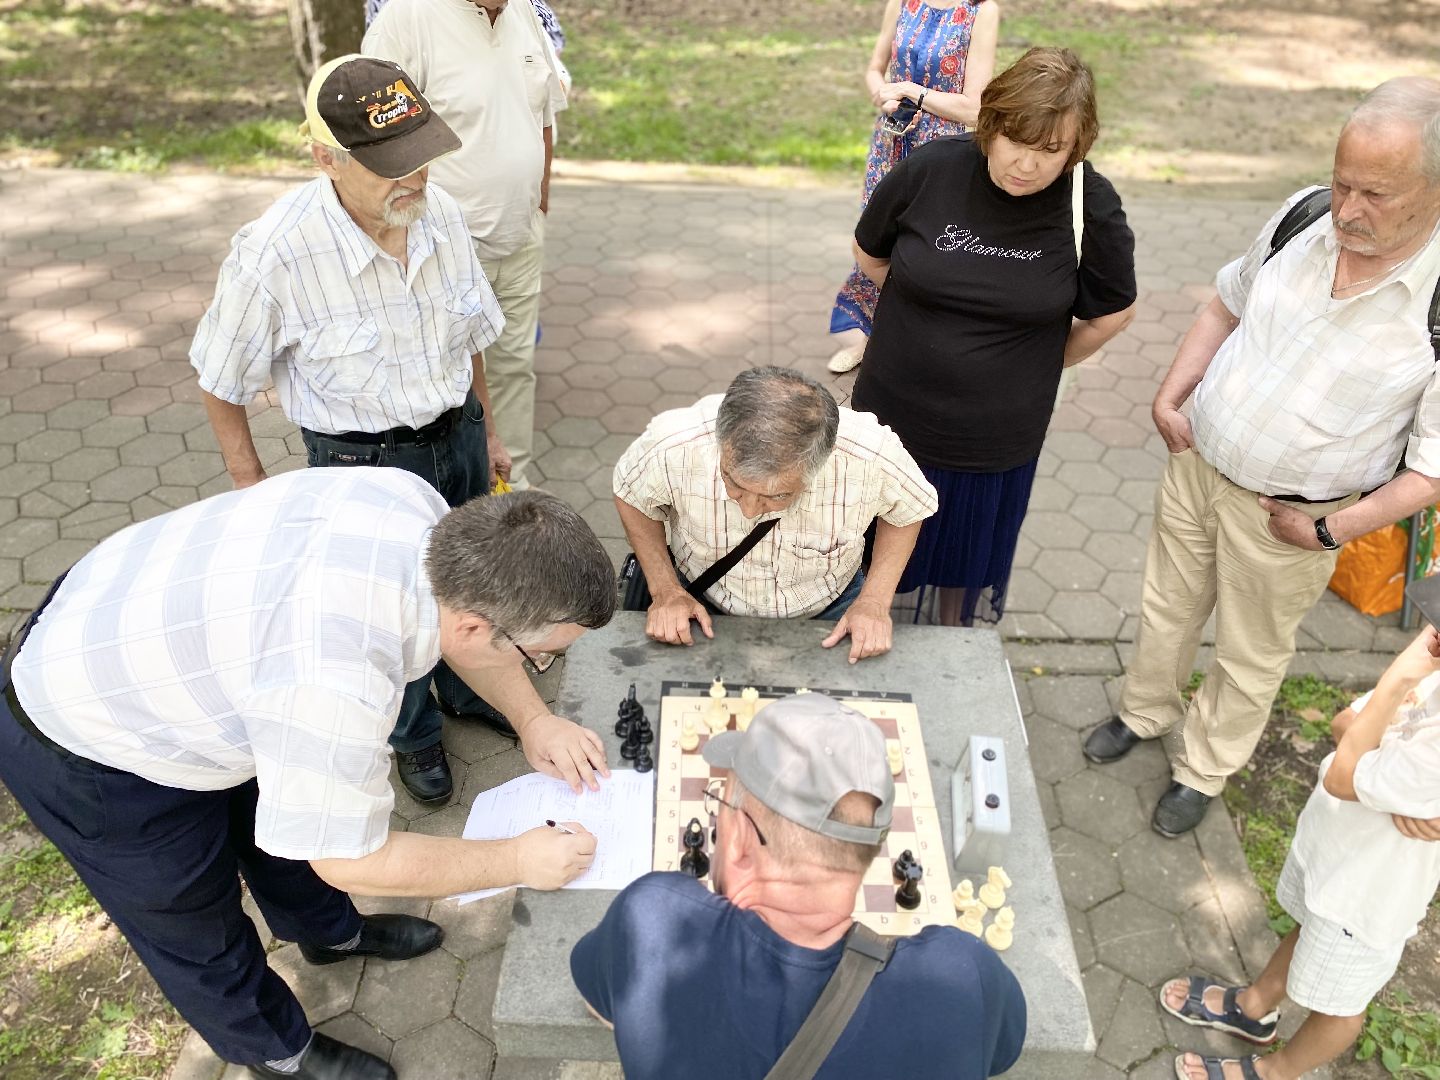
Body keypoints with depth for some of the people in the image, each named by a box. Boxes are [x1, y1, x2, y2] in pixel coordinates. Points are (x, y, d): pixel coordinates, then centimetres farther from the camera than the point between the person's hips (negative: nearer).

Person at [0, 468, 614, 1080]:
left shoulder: (412, 501, -23)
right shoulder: (336, 687, -43)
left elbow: (463, 615, 0)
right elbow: (351, 860, -25)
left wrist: (532, 719, -5)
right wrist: (518, 861, -16)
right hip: (82, 754, -7)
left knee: (282, 809, 28)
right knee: (199, 935, 18)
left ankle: (330, 932, 56)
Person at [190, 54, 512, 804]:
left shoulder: (440, 213, -11)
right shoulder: (274, 253, -26)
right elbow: (221, 384, -11)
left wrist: (485, 432, 14)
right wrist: (251, 485, -4)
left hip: (457, 438, 4)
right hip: (362, 462, -4)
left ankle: (466, 690, 55)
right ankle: (413, 733, 47)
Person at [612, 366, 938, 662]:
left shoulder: (874, 457, -31)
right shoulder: (671, 447, -31)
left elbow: (907, 510, -5)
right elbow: (631, 494, -5)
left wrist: (875, 601, -15)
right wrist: (665, 590, -12)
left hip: (827, 613, 1)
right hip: (706, 612, 0)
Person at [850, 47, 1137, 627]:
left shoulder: (1092, 209, -16)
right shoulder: (928, 170, -15)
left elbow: (1112, 313, 0)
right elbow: (870, 255, 3)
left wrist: (1039, 361, 6)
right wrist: (931, 313, 6)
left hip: (998, 437, 0)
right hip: (897, 414, 1)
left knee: (970, 553, 22)